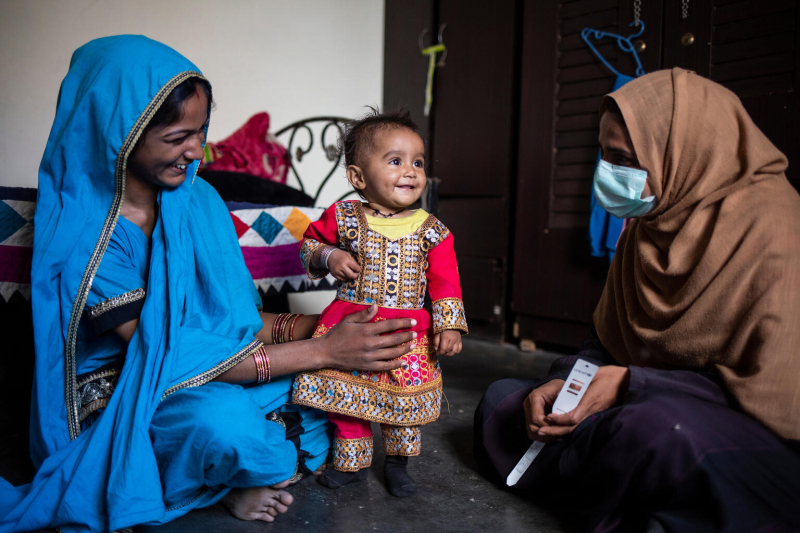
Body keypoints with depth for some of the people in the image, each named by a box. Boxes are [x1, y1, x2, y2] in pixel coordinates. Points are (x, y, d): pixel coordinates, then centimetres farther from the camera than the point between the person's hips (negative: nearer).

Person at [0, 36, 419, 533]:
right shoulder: (84, 237, -21)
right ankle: (243, 478, -4)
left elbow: (235, 313, -1)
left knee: (338, 376, -13)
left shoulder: (197, 198, -2)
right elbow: (168, 354, -25)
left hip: (219, 364, 6)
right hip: (121, 394, -5)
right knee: (223, 419, -38)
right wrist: (322, 349, -29)